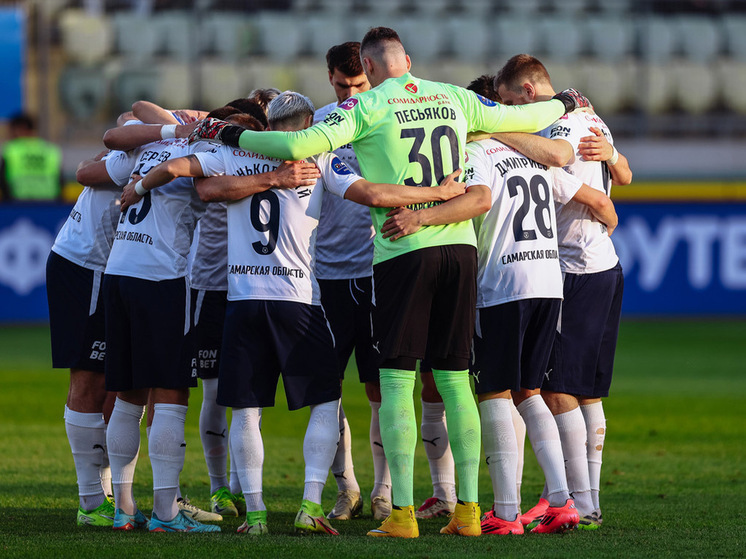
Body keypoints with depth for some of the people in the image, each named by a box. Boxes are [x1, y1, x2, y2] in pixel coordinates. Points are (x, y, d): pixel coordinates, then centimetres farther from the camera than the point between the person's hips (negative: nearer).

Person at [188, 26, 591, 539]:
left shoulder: (368, 106, -3)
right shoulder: (454, 98, 11)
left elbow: (301, 144, -12)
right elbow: (518, 120, 23)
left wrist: (228, 135, 0)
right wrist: (563, 105, 44)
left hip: (402, 250, -5)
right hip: (459, 245, 5)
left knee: (397, 381, -1)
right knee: (455, 379, 10)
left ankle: (402, 512, -7)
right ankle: (468, 510, 8)